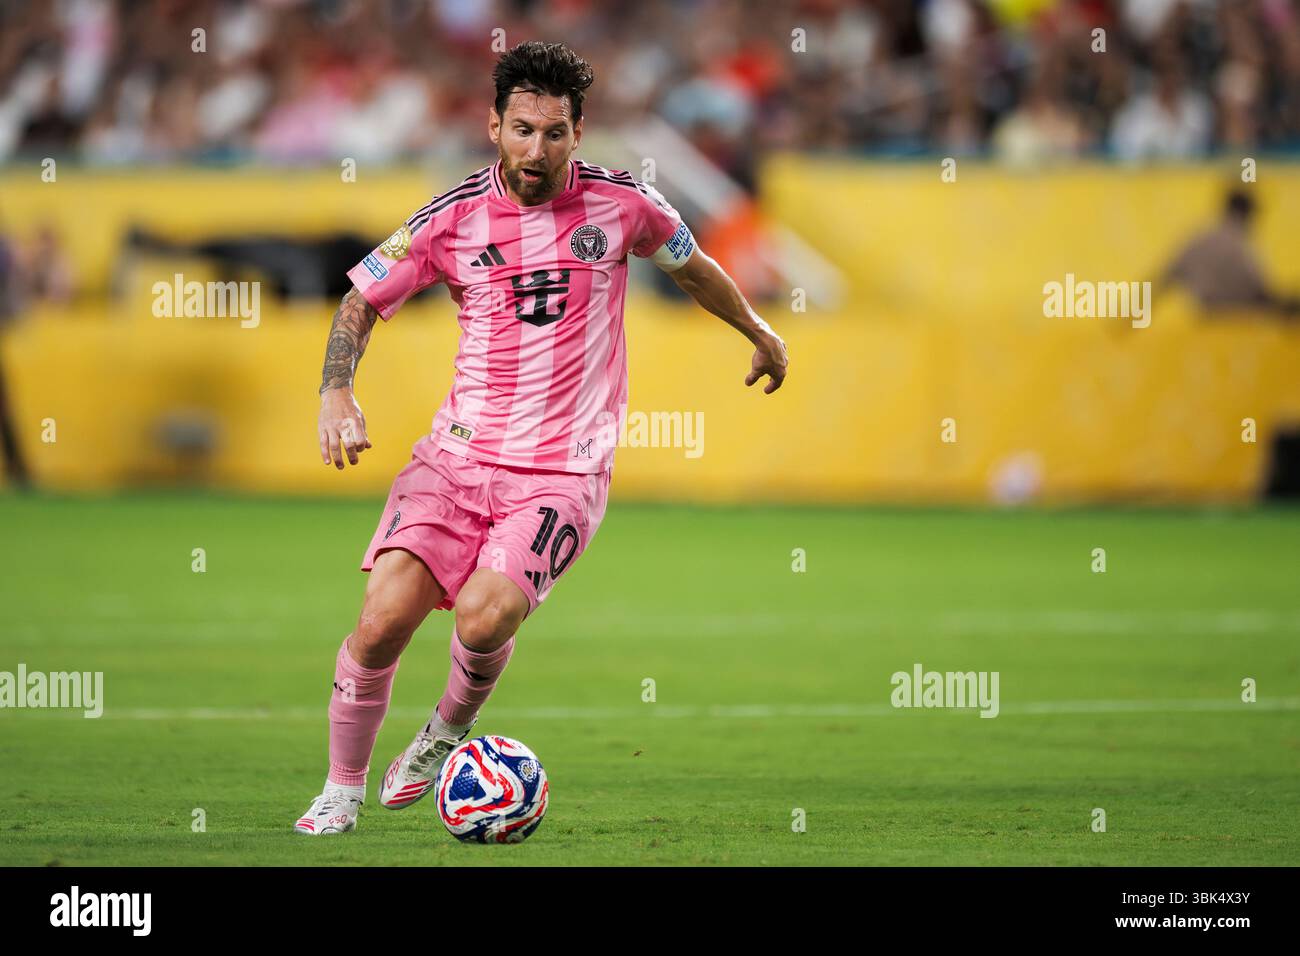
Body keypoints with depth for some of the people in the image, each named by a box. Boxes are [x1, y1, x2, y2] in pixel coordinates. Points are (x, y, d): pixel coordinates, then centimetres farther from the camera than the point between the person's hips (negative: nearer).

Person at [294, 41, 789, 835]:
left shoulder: (621, 203, 0)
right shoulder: (454, 218, -1)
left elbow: (691, 266, 20)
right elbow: (362, 301, 8)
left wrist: (760, 334, 34)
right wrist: (337, 392, -10)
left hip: (563, 471, -1)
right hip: (457, 457, 1)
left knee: (484, 617, -24)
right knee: (383, 620, -15)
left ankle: (448, 732, 10)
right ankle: (342, 792, 7)